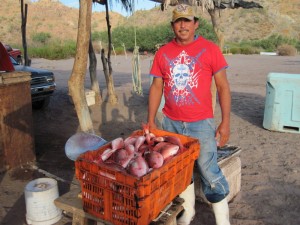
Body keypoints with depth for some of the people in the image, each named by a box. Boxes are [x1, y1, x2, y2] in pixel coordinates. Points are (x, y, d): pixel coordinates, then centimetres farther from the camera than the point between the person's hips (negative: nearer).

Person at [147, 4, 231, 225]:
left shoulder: (210, 49, -5)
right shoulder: (163, 53, 4)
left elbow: (223, 87, -4)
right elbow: (156, 87, 7)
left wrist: (226, 122, -9)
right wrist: (151, 121, 5)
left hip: (201, 123, -3)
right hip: (171, 123, 4)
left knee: (210, 174, -1)